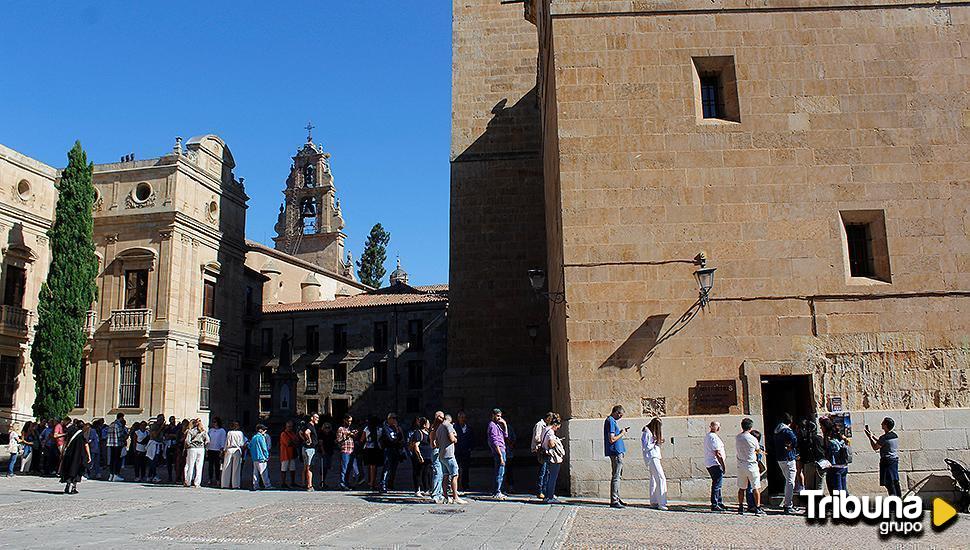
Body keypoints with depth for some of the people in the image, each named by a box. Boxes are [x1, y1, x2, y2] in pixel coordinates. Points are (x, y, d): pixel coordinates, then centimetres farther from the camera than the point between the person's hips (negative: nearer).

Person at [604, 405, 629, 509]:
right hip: (616, 452, -11)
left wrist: (622, 432, 12)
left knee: (617, 475, 15)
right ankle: (614, 501, -6)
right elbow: (611, 439, -21)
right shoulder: (611, 421, -16)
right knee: (616, 476, -8)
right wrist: (622, 434, -10)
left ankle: (616, 498, 22)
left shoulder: (611, 421, 16)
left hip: (617, 452, 11)